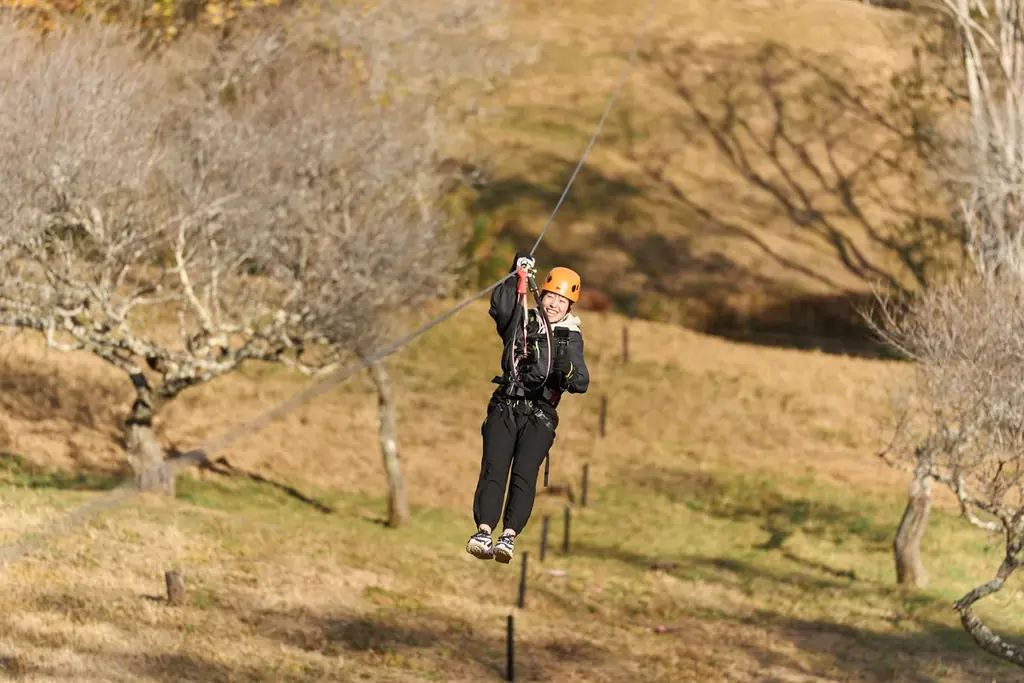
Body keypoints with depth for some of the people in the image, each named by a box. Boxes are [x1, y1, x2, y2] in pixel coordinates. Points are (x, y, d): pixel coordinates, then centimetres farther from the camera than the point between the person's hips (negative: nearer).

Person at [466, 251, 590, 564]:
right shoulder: (521, 321, 11)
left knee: (525, 474, -16)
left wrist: (570, 371, -25)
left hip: (540, 414, -1)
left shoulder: (571, 338, 9)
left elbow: (581, 383, -2)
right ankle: (483, 530, -27)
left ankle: (509, 536, -27)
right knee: (494, 468, -15)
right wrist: (518, 277, -20)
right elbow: (500, 307, -11)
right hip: (505, 407, 1)